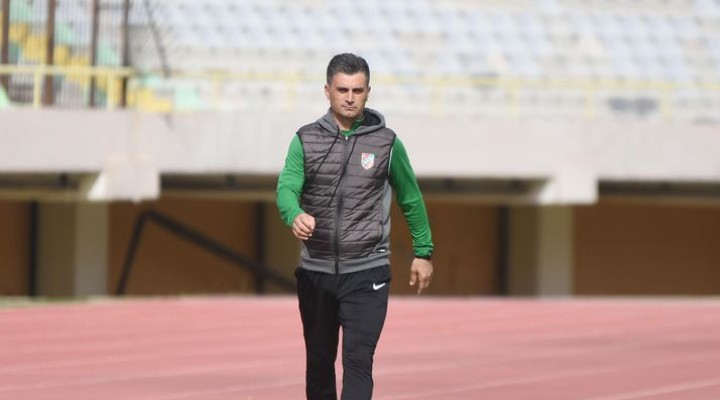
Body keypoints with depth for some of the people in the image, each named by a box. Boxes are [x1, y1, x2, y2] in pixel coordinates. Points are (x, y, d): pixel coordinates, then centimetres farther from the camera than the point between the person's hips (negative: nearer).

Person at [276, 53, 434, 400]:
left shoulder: (386, 143, 1)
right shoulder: (306, 140, 1)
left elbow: (410, 199, 13)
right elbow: (287, 187, -13)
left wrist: (423, 252, 15)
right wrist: (295, 216, -36)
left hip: (367, 272, -2)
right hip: (316, 270, 2)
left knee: (358, 361, -13)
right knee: (319, 361, 14)